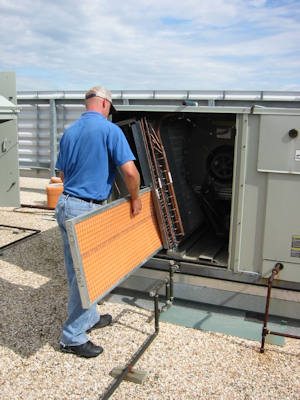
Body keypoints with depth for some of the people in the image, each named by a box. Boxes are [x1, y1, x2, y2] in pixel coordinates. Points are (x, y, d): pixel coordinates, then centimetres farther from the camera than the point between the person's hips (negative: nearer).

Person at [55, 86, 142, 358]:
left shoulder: (69, 132, 11)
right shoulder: (110, 129, -11)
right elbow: (130, 171, -18)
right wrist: (135, 198, -1)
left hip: (65, 205, 8)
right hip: (86, 212, -8)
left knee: (77, 271, 18)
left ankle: (89, 317, 37)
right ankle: (73, 337, 14)